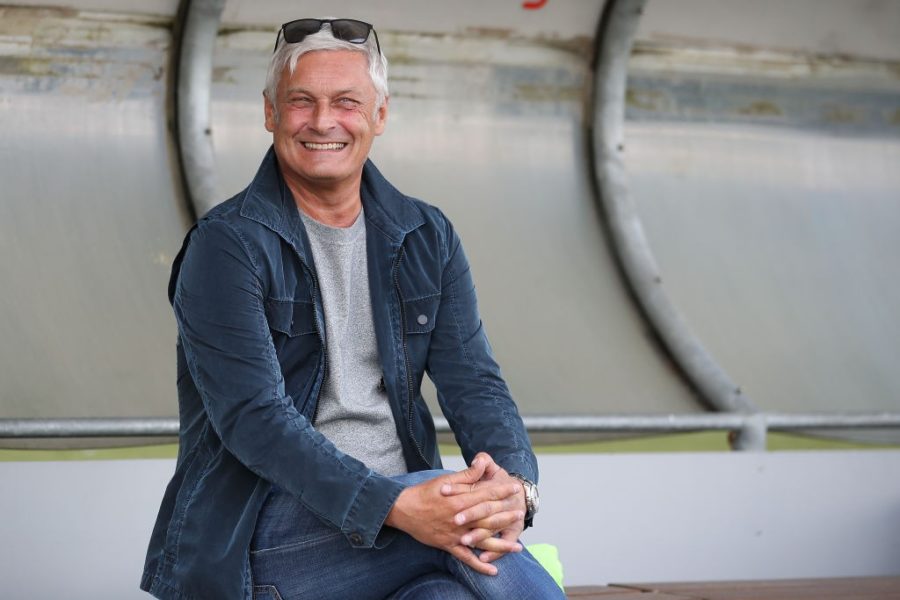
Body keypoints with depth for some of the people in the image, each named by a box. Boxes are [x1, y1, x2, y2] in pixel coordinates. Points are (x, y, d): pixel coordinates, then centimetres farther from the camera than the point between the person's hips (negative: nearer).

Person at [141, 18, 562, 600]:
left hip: (405, 498, 5)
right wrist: (392, 506, -29)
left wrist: (513, 482, -20)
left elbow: (474, 382, 4)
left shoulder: (428, 239, 12)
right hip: (269, 526, -5)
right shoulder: (225, 247, -5)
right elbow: (252, 417, -16)